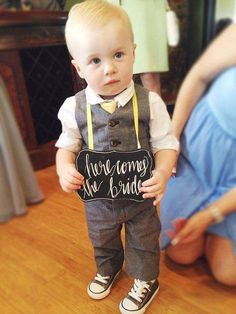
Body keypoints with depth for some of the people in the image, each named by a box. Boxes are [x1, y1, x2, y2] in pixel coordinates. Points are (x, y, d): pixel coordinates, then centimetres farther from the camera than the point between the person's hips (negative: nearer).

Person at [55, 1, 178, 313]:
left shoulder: (150, 102, -19)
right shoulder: (74, 107, -14)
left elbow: (165, 144, -12)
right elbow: (67, 145, -1)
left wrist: (162, 172, -30)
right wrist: (65, 168, -21)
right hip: (97, 197, 3)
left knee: (144, 241, 22)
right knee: (101, 240, 29)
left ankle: (145, 280, 53)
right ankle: (108, 268, 62)